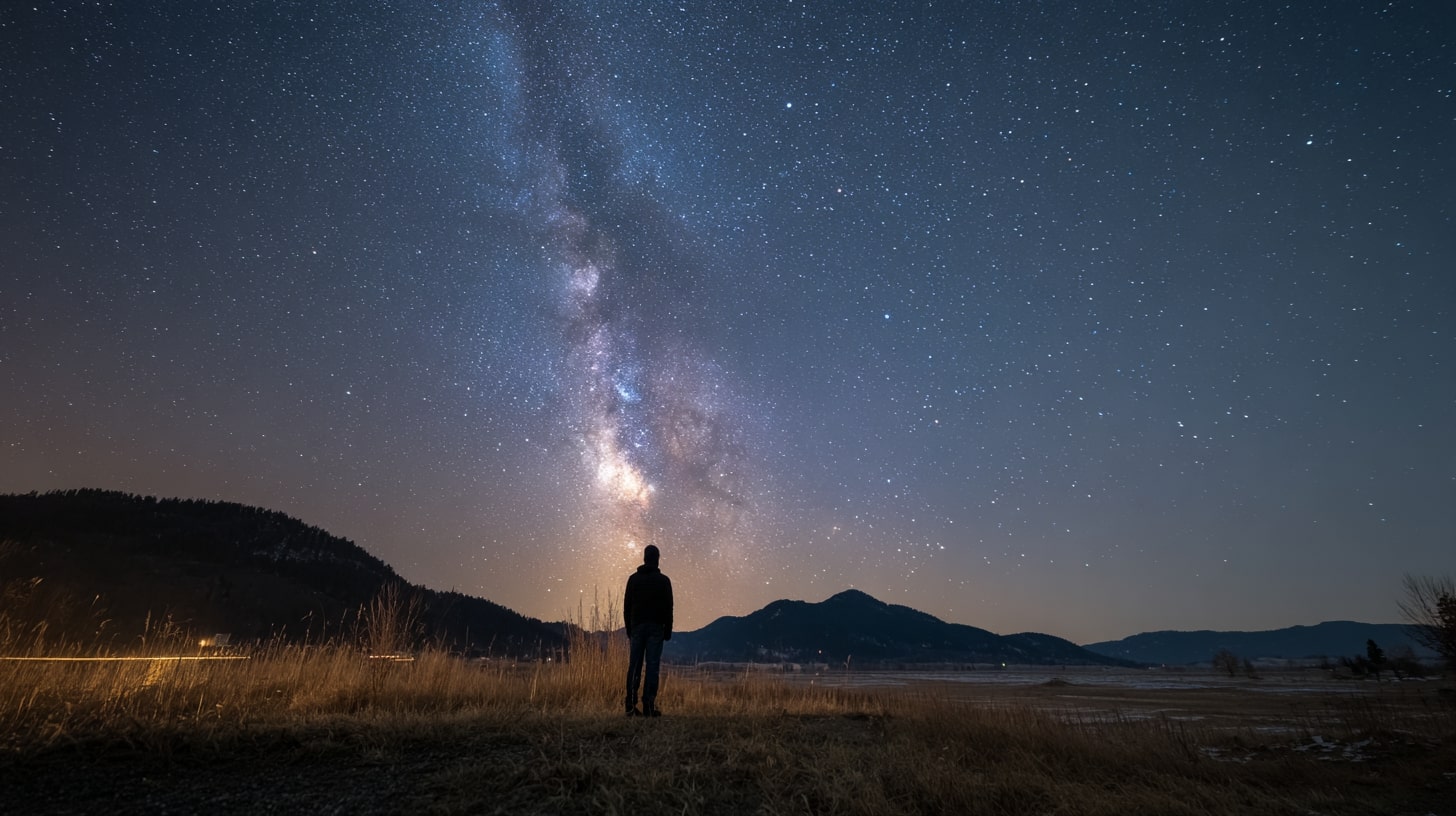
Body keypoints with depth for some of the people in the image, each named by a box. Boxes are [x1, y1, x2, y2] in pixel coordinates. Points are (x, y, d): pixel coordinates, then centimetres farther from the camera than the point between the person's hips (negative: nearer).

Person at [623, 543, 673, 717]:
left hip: (637, 626, 3)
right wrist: (668, 630, 5)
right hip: (656, 628, -2)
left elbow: (627, 605, 7)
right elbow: (668, 607, -1)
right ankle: (648, 706, -5)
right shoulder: (663, 580, -1)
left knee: (634, 665, 5)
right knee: (652, 665, -2)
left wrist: (629, 628, 14)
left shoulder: (633, 578, 6)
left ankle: (631, 705, 3)